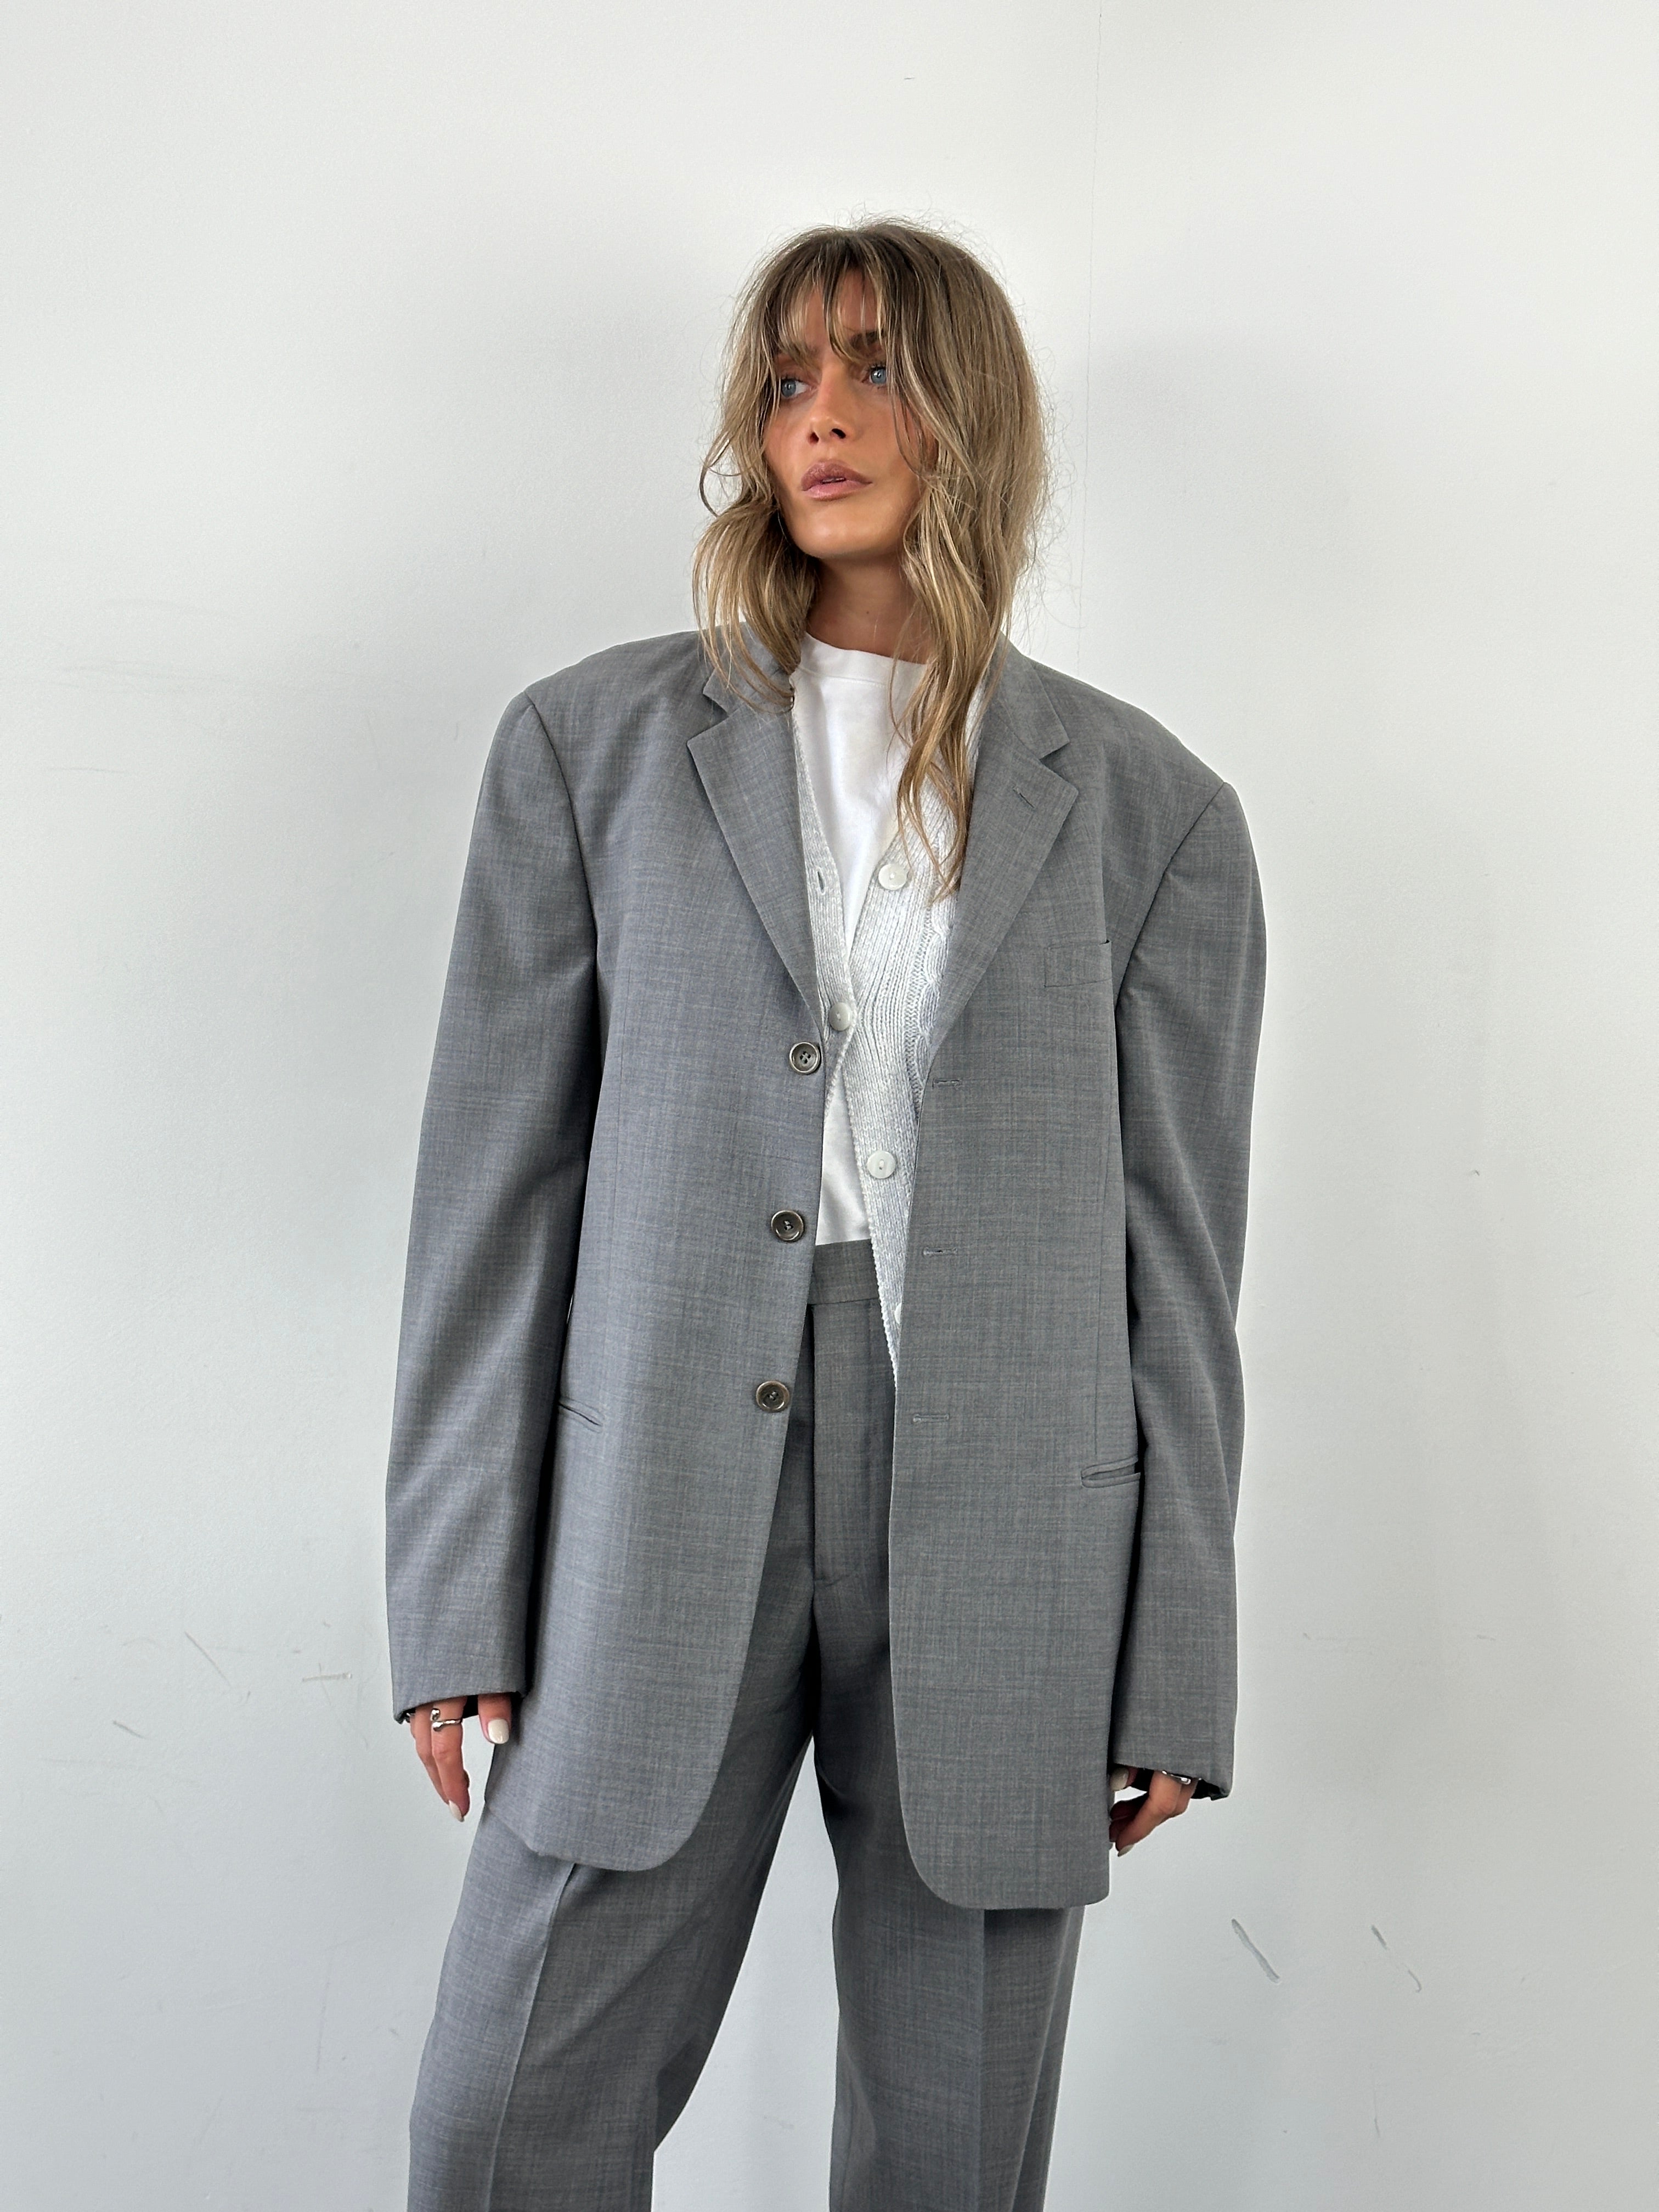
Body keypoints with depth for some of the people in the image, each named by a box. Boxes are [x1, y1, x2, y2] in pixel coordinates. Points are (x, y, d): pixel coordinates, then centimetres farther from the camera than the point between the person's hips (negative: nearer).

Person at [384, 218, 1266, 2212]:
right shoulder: (592, 745, 5)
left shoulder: (1149, 809, 5)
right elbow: (496, 1184, 3)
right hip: (657, 1524, 0)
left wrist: (1173, 1674, 3)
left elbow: (1175, 1245, 5)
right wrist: (461, 1603, -1)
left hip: (1004, 1548, 0)